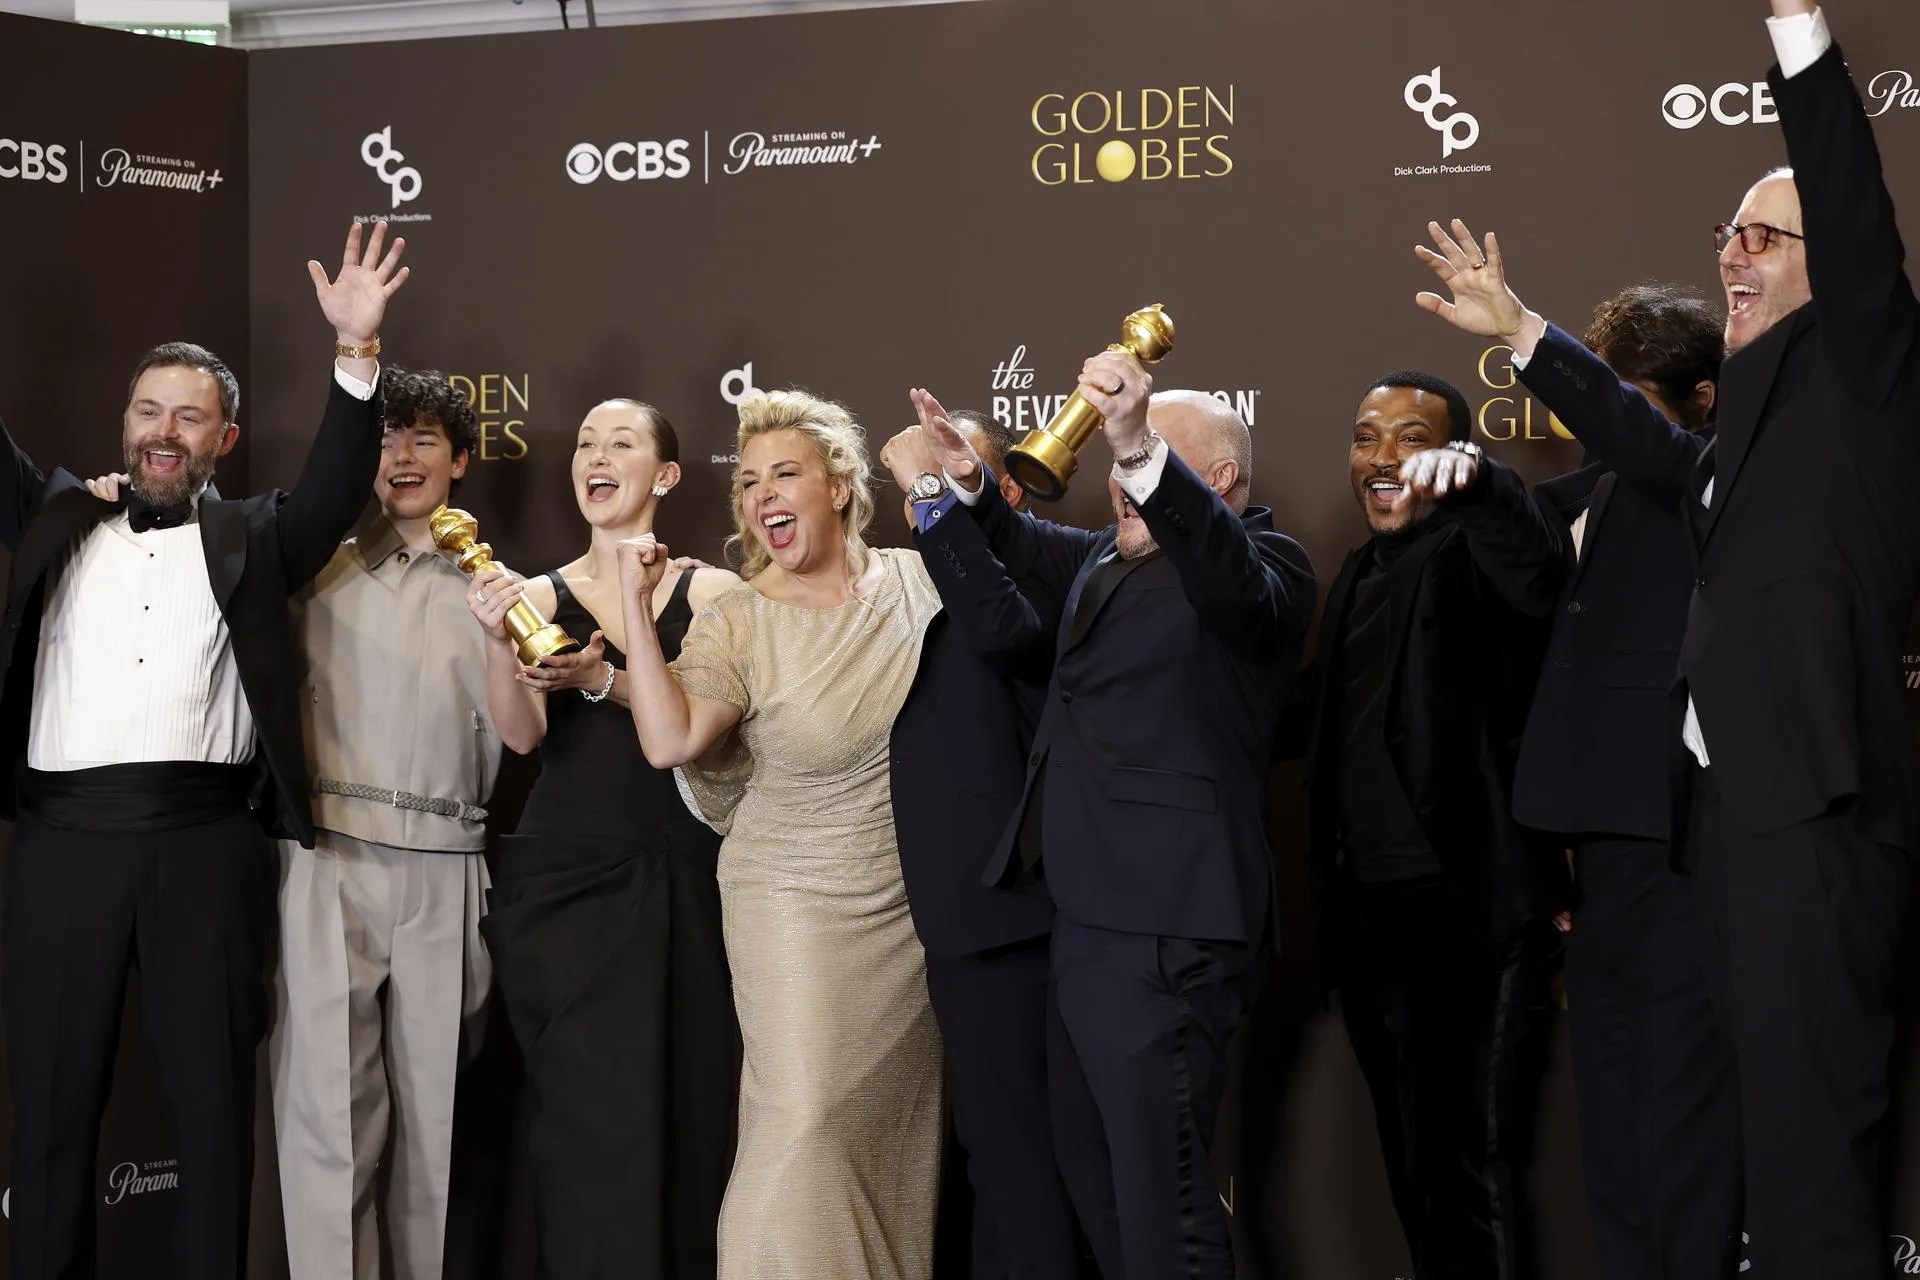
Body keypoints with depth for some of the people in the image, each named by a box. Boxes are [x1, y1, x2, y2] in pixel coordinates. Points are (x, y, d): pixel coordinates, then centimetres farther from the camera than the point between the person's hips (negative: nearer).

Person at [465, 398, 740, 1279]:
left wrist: (605, 679, -22)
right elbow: (522, 735, -6)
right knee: (591, 1122, -3)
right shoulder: (538, 595, 7)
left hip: (682, 884, 0)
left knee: (689, 1115, 2)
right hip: (564, 882, 0)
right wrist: (499, 641, -24)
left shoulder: (710, 592, 4)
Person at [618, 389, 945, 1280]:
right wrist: (635, 604, -23)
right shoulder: (735, 623, -10)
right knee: (804, 1120, -8)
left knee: (899, 1123, 12)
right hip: (799, 905, -3)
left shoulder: (918, 582, -2)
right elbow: (668, 740, -23)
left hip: (919, 906, 3)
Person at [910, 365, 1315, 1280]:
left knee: (1161, 1198, -9)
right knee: (1092, 1177, 20)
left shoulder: (1263, 561, -10)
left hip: (1161, 932, -10)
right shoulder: (1110, 557, 15)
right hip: (1083, 922, 10)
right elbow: (1032, 550, 36)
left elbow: (1235, 585, -35)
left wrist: (1141, 449, -49)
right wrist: (971, 484, 16)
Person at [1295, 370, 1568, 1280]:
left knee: (1472, 1176, -8)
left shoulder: (1471, 549, -8)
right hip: (1372, 914, 9)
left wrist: (1476, 481, -49)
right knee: (1416, 1165, 17)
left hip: (1464, 913, -9)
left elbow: (1538, 570, -32)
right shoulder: (1359, 575, 17)